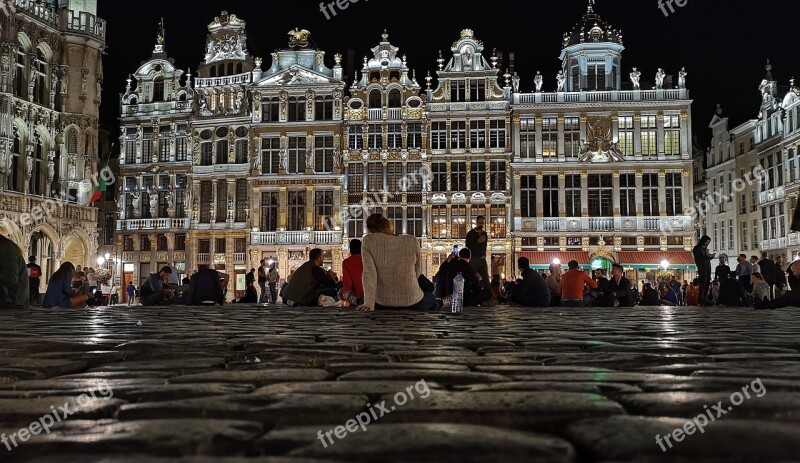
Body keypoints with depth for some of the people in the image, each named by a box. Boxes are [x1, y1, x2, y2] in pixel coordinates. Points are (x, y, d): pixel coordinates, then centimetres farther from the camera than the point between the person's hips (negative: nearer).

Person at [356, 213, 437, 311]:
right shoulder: (412, 241, -9)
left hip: (383, 305, 0)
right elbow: (418, 272, 3)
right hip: (413, 304, 0)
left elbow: (369, 273, -20)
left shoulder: (368, 241, -11)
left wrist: (369, 304, -23)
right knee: (432, 299, 36)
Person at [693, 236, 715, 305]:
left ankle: (705, 300, 4)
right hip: (702, 268, -7)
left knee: (707, 284, 2)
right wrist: (706, 256, -15)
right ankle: (701, 301, -13)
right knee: (703, 284, -12)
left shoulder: (705, 248, 20)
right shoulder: (697, 248, 0)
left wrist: (711, 256, 4)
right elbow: (697, 259, -8)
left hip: (708, 268, 7)